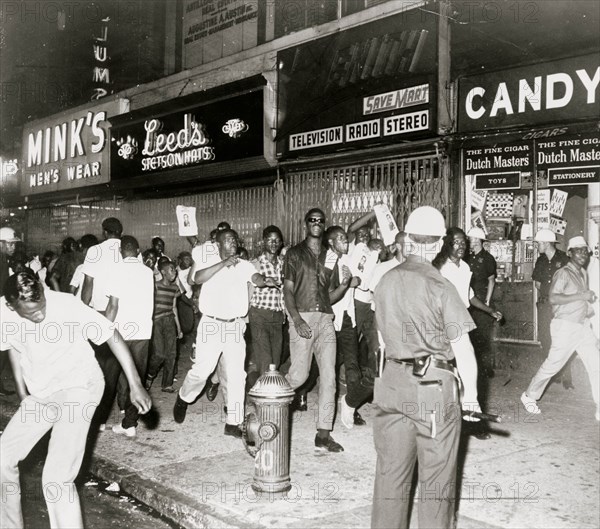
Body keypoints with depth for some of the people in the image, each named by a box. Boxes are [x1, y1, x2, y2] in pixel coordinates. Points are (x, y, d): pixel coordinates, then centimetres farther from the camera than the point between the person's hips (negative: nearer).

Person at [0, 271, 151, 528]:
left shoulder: (66, 305, -27)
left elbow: (113, 336, -20)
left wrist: (135, 385, -21)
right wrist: (23, 394, 9)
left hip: (78, 389, -6)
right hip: (40, 395, 6)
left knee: (56, 479, -17)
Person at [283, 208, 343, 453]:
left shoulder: (330, 256, 16)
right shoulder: (294, 253, 6)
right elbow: (288, 290, -1)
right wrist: (296, 319, -14)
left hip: (325, 318, 4)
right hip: (302, 317, -4)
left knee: (329, 376, -1)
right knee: (299, 375, -9)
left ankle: (323, 434, 5)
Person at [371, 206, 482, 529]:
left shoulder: (385, 282, 3)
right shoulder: (440, 287, -13)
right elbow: (462, 348, -10)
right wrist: (471, 393, 0)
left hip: (392, 382, 5)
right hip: (434, 385, -5)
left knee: (390, 472, 13)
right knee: (437, 477, 7)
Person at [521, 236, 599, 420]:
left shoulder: (583, 274, 15)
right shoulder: (563, 273, -11)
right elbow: (553, 297, -24)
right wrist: (581, 296, -24)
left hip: (583, 326, 7)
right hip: (565, 326, -7)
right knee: (552, 364, 1)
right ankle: (529, 396, 20)